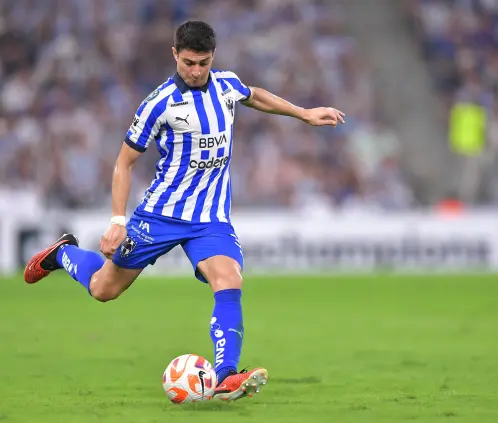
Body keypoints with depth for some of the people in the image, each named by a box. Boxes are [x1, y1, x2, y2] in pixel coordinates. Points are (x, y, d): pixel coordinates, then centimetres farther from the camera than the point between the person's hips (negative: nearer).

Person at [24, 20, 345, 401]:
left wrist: (303, 113, 27)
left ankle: (226, 377, -30)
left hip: (212, 218, 3)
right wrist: (118, 220, -13)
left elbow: (253, 96, 28)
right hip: (161, 212, -3)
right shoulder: (161, 103, -14)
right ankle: (63, 253, 41)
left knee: (229, 283, -23)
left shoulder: (227, 84, 1)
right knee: (104, 289, 9)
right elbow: (125, 162, -6)